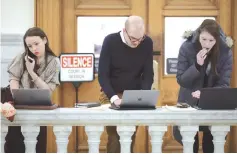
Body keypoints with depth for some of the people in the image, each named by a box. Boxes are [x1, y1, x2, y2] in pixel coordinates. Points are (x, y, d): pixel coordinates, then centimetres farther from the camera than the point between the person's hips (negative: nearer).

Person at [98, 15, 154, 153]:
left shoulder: (147, 43, -7)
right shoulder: (110, 41, -14)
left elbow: (148, 74, -2)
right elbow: (103, 75, -14)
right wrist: (113, 98, -28)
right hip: (111, 96, -2)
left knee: (130, 137, 0)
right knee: (114, 137, -9)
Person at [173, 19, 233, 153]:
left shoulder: (226, 52, -14)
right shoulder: (187, 48, -16)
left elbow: (224, 84, -14)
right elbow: (181, 80, -14)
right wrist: (197, 65, -31)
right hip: (189, 104, 0)